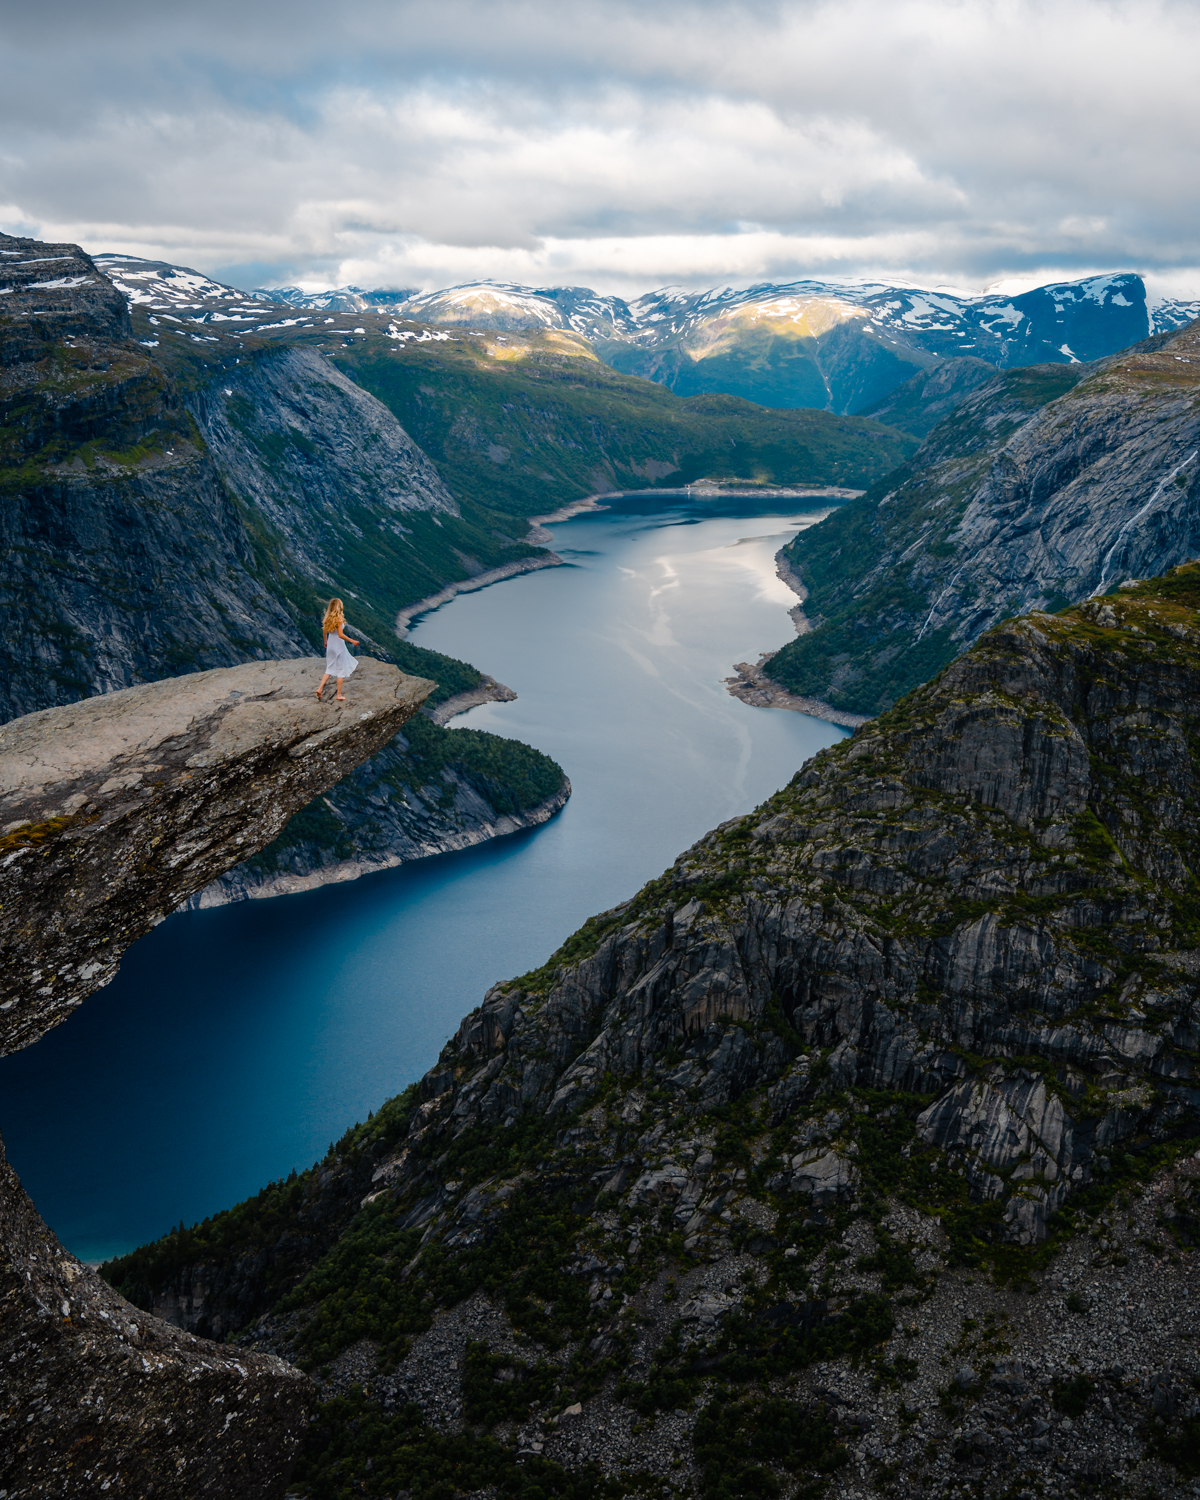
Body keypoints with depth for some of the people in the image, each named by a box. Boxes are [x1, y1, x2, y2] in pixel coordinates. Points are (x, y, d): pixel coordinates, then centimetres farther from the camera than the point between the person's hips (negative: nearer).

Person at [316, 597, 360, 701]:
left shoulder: (328, 617, 2)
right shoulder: (339, 618, -18)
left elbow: (325, 630, 11)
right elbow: (340, 634, -22)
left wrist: (325, 642, 26)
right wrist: (352, 641, -14)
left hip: (330, 645, 7)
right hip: (339, 645, -7)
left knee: (330, 669, 18)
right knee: (341, 670, 5)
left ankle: (320, 688, 6)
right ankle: (339, 695, 9)